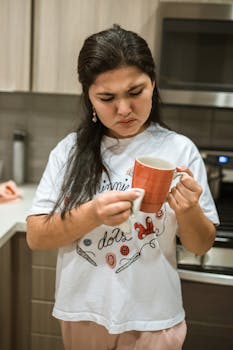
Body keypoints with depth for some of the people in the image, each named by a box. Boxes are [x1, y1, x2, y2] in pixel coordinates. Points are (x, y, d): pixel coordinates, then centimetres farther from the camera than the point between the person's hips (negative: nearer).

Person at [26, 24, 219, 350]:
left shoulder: (180, 150, -10)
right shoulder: (69, 150, -7)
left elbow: (201, 245, -3)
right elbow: (35, 237, -8)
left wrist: (189, 212, -24)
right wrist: (92, 214, -25)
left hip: (151, 320, -1)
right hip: (80, 313, 2)